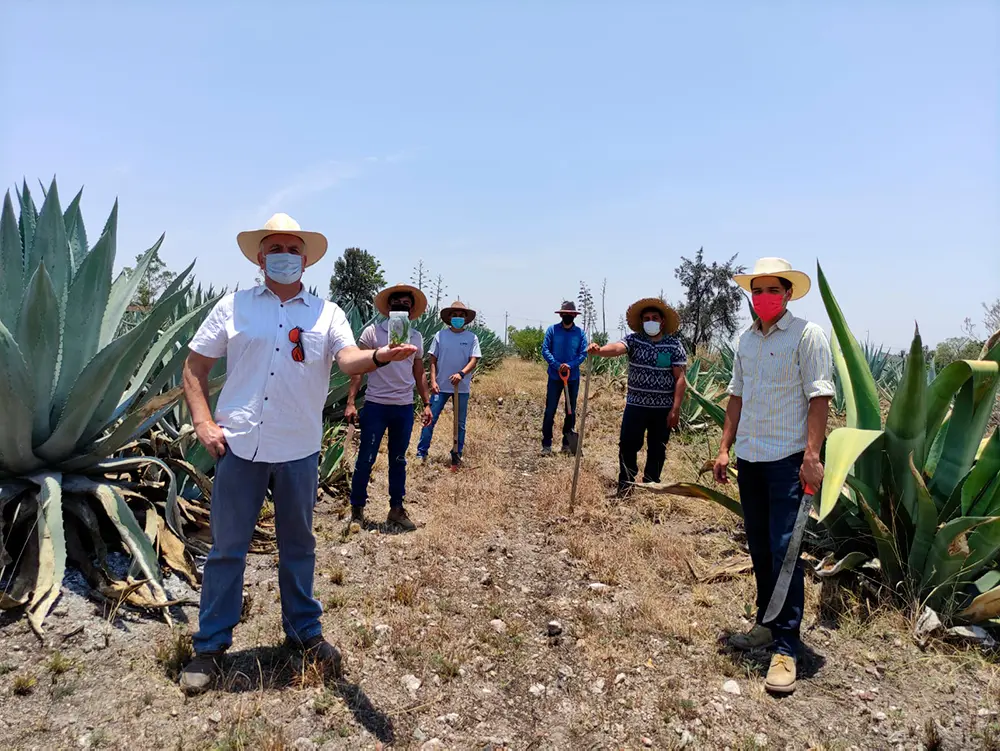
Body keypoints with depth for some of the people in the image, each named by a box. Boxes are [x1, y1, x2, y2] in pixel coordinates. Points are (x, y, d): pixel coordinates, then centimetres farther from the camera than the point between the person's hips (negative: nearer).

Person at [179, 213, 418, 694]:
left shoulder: (327, 313, 5)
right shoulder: (234, 306, 6)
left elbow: (348, 360, -12)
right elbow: (194, 367, 8)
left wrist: (380, 356, -35)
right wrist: (203, 422, -5)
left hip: (298, 449, 1)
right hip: (238, 445, 0)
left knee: (298, 546, 14)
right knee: (227, 547, 9)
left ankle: (304, 632, 32)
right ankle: (210, 645, 25)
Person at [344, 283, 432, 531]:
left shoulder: (416, 337, 8)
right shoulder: (373, 332, -4)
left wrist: (427, 403, 9)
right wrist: (351, 402, -13)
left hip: (405, 408, 4)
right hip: (376, 406, -4)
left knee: (398, 461, 13)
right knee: (366, 459, 2)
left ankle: (397, 509, 23)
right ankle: (357, 509, 16)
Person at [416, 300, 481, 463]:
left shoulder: (472, 338, -2)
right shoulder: (440, 335, -1)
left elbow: (473, 361, -9)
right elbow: (433, 360, 1)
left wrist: (461, 373, -26)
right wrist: (433, 381, -8)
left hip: (462, 387, 1)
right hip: (441, 386, 0)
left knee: (460, 423, 11)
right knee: (430, 419, 0)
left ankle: (458, 453, 24)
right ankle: (421, 452, 9)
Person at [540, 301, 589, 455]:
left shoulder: (580, 332, 1)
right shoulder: (552, 329, -2)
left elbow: (584, 353, -2)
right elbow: (545, 350, -6)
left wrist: (570, 365, -18)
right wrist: (557, 365, -18)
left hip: (573, 377, 2)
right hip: (555, 376, -2)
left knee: (571, 411, 9)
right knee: (550, 410, -2)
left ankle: (567, 443, 20)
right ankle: (546, 444, 4)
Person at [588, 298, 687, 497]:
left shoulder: (674, 345, -3)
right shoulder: (634, 340, -2)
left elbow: (680, 378, -6)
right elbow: (617, 347, -23)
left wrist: (675, 408, -11)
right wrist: (599, 350, -46)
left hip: (663, 408, 0)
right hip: (636, 405, 1)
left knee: (657, 449, 11)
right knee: (627, 444, 2)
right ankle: (626, 483, 19)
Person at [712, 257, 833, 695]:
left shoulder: (807, 335, -6)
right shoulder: (746, 340, 12)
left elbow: (819, 398, -11)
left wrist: (812, 456, -18)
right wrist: (725, 448, 11)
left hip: (788, 459, -6)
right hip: (749, 458, 6)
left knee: (785, 550, -6)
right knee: (759, 548, 14)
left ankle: (786, 647, 3)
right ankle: (767, 624, 29)